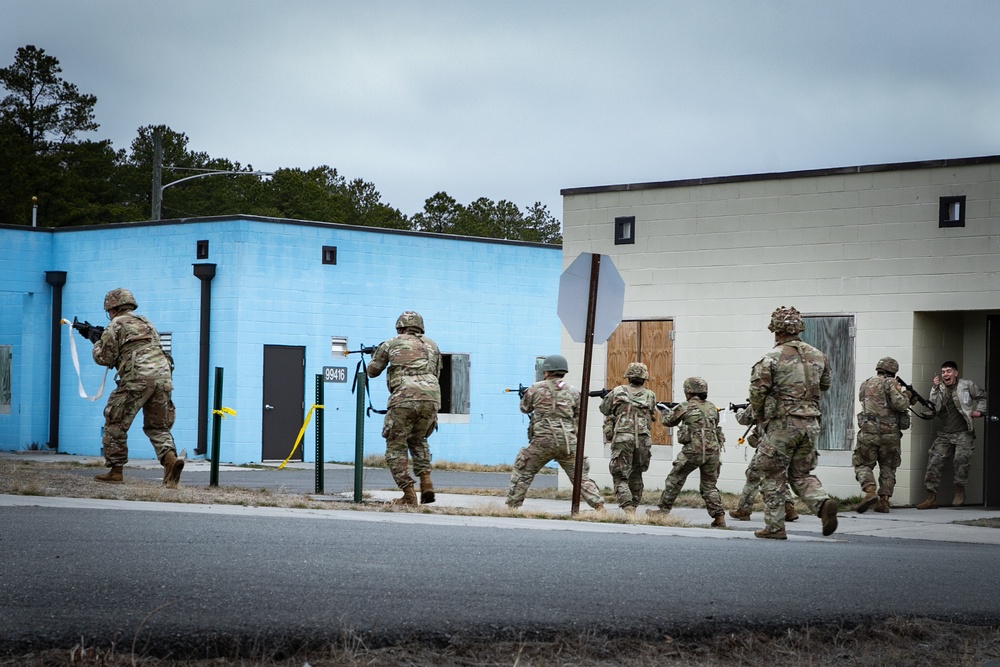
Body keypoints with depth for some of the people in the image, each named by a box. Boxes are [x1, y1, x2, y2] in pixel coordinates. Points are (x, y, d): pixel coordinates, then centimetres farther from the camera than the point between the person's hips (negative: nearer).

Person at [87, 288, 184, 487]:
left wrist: (97, 343, 26)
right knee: (157, 427, 11)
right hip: (162, 376, 6)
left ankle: (115, 470, 6)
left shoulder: (116, 325, 6)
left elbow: (105, 358, 3)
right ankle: (170, 458, -16)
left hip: (137, 378, -6)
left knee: (115, 423, 7)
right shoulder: (146, 323, 29)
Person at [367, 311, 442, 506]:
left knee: (396, 446, 8)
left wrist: (375, 354, 47)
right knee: (418, 439, 28)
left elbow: (372, 371, 26)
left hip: (405, 398, -4)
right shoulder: (432, 345, 24)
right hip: (431, 398, 4)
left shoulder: (391, 344, 16)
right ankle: (426, 481, 10)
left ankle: (409, 494, -3)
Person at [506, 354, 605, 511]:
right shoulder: (572, 391, 6)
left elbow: (525, 408, 17)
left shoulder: (536, 388, 1)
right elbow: (580, 417, 11)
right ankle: (599, 506, -4)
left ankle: (512, 506, 12)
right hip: (568, 442, 2)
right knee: (580, 477, 6)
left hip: (542, 441, -2)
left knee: (522, 474, 13)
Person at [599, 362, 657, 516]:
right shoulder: (650, 396, 6)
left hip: (622, 439, -2)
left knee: (620, 477, -1)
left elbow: (604, 409, 15)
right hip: (643, 440, 2)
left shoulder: (617, 392, 2)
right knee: (636, 475, 21)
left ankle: (628, 510, -18)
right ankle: (634, 506, 27)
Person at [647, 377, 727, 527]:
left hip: (693, 451, -4)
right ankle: (719, 516, 1)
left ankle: (663, 510, 13)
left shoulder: (685, 407, -1)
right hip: (713, 451, 4)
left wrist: (665, 412, 35)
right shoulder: (712, 407, 11)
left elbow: (668, 421, 11)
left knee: (674, 480, 11)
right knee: (709, 486, 12)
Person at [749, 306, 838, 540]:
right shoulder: (817, 356, 8)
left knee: (774, 477, 7)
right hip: (811, 423, 5)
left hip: (782, 424, -5)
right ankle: (823, 503, -10)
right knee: (801, 474, 16)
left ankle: (774, 527, 9)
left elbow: (757, 389, -14)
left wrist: (758, 415, 4)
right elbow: (825, 385, 22)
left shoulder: (772, 358, -10)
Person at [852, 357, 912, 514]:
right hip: (890, 433, -1)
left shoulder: (865, 385, 13)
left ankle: (870, 492, -18)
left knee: (863, 464, 8)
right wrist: (906, 396, 7)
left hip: (869, 432, 1)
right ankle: (884, 501, 6)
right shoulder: (890, 383, -2)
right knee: (888, 467, 15)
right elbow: (900, 404, -16)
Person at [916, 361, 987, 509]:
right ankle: (931, 498, -6)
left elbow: (983, 397, 17)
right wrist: (935, 389, -11)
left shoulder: (966, 385, 3)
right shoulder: (939, 389, 8)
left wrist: (979, 411, 3)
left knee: (961, 460, -19)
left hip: (963, 434, -3)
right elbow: (932, 409, -5)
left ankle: (960, 492, 2)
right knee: (934, 461, -9)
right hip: (945, 434, 3)